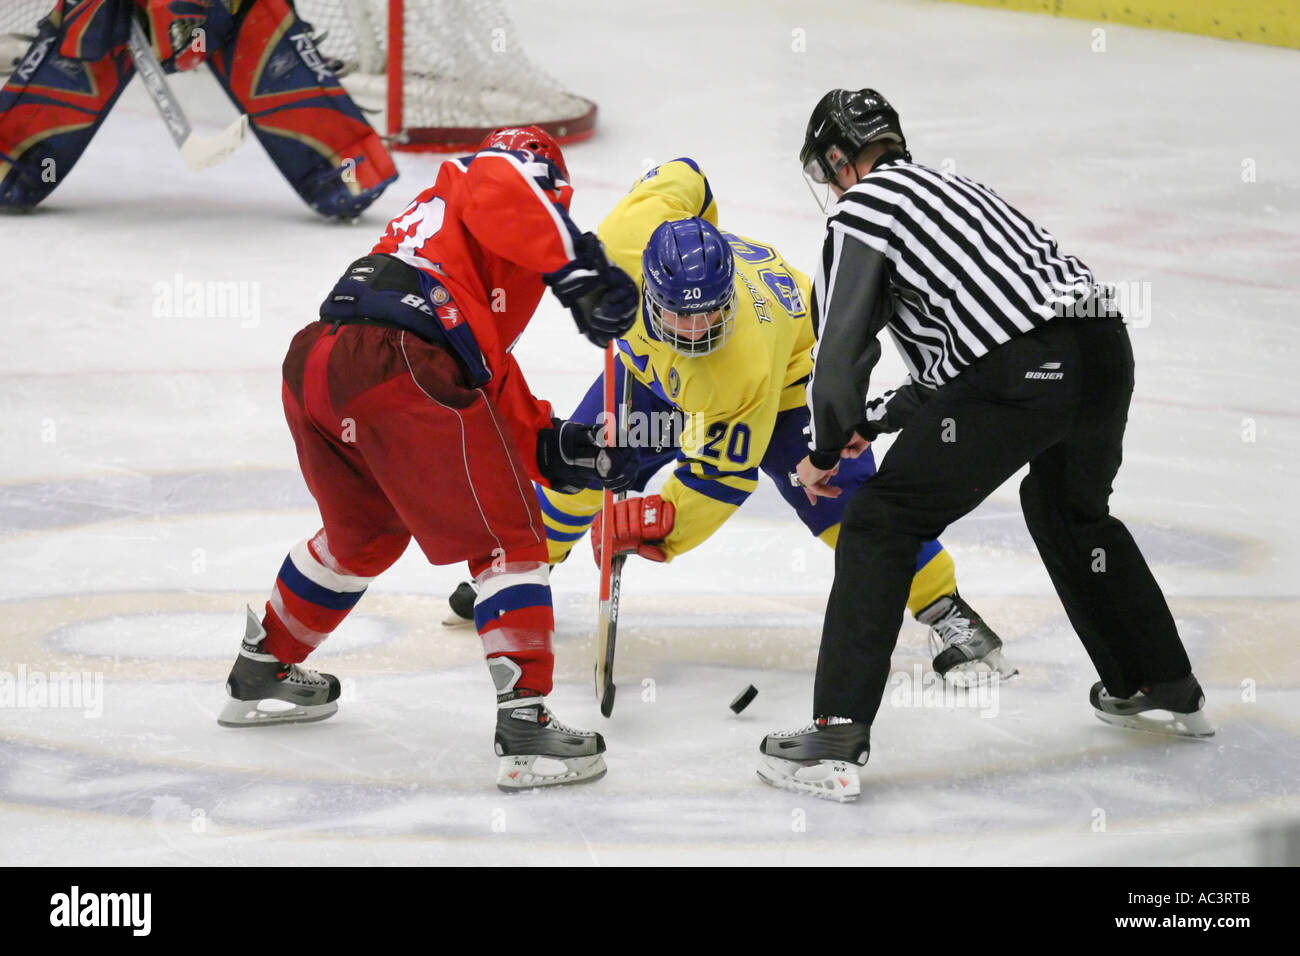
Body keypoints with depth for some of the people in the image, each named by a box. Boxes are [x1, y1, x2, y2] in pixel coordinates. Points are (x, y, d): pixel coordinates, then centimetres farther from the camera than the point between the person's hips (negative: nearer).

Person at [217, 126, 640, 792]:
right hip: (400, 366, -9)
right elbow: (501, 193, -13)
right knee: (507, 538, 1)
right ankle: (525, 727, -9)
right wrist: (581, 272, -18)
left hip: (312, 363, 9)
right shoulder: (524, 174, 17)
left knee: (365, 534, 32)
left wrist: (553, 447, 23)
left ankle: (260, 675, 46)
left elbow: (495, 394, 32)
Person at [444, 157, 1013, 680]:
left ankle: (947, 612, -10)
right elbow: (683, 177, -14)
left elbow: (722, 475, -33)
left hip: (789, 364, -5)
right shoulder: (634, 233, -38)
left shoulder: (748, 371, -45)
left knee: (838, 495, -21)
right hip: (656, 362, 5)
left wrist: (663, 527, -43)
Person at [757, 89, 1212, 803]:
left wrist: (826, 453, 13)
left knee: (882, 523, 1)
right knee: (1070, 509, 35)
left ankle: (836, 739, -6)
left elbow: (842, 345, -2)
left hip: (1017, 375, -8)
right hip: (1105, 344, 8)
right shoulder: (948, 186, 32)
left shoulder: (863, 207, 7)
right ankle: (1165, 690, 43)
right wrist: (879, 421, 42)